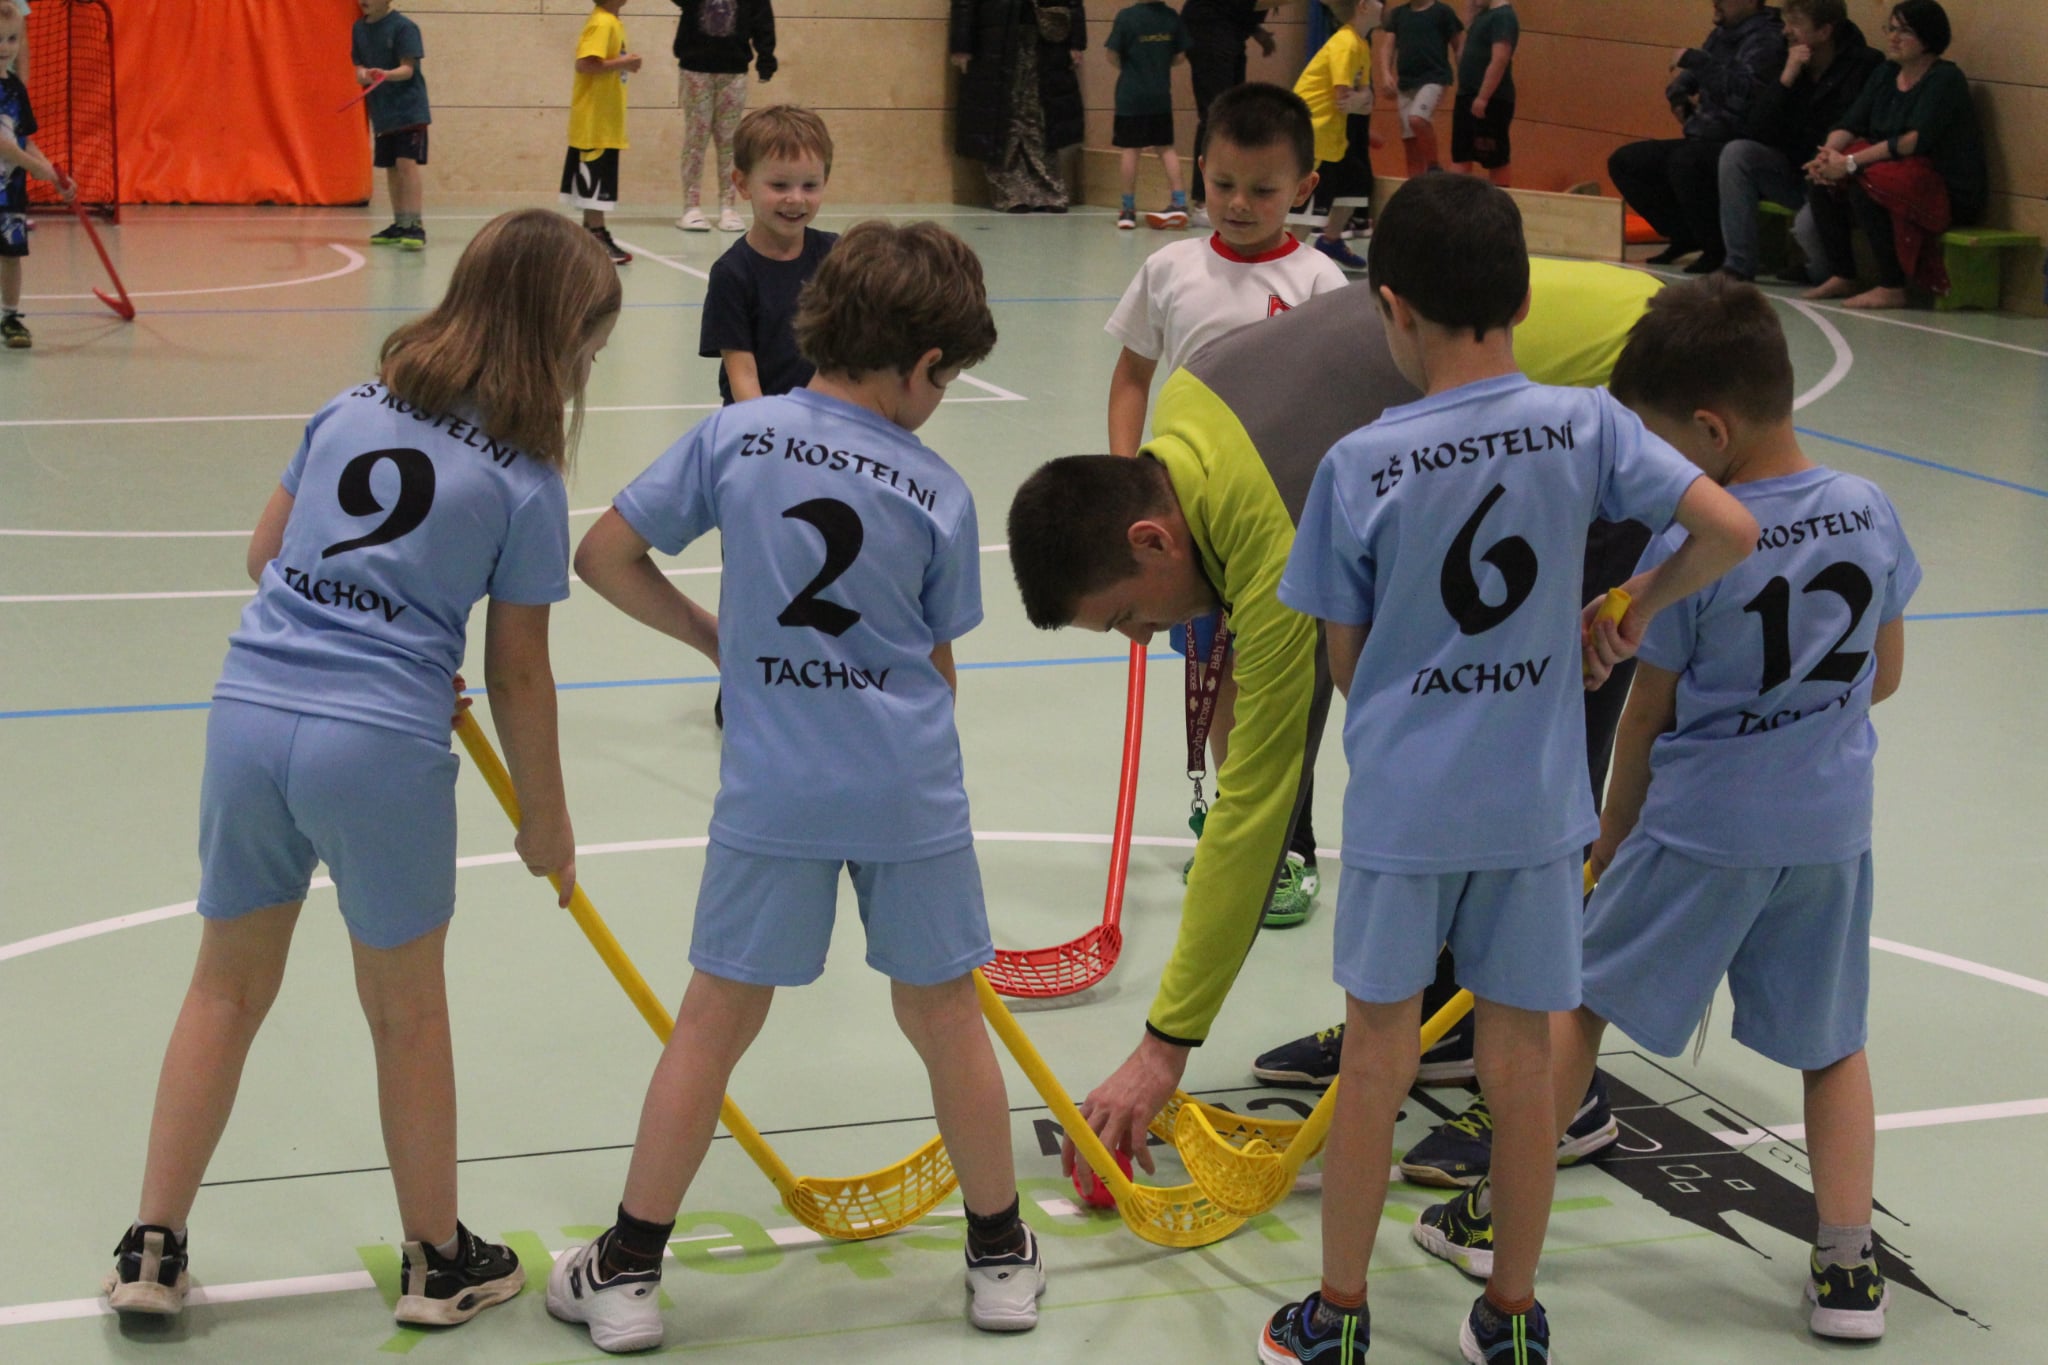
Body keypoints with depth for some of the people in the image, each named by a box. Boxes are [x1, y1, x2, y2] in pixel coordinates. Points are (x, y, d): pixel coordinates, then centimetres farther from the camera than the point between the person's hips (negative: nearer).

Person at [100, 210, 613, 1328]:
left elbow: (265, 555, 16)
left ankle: (150, 1250, 24)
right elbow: (518, 674, 1)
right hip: (382, 747, -4)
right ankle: (436, 1262, 29)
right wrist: (546, 820, 12)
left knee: (227, 986, 19)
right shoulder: (523, 481, -3)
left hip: (249, 714, 4)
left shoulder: (350, 409, 9)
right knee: (407, 1009, 13)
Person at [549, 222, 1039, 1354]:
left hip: (771, 791, 0)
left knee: (716, 1019, 9)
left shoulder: (736, 435, -3)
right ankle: (1001, 1257, 29)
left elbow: (604, 555, 0)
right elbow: (939, 662, 5)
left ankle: (628, 1272, 16)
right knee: (943, 1015, 15)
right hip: (914, 791, 0)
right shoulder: (938, 490, -3)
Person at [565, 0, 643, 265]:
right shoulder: (602, 23, -16)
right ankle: (597, 236, -1)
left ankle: (591, 234, 19)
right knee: (594, 181, -4)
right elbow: (584, 64, -25)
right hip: (595, 120, -9)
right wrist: (622, 63, -20)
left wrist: (624, 64, 4)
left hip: (603, 120, 9)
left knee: (595, 181, 14)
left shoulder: (612, 22, 12)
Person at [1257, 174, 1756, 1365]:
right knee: (1523, 1058, 13)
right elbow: (1731, 530, -12)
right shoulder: (1585, 423, -8)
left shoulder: (1361, 463, -11)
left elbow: (1345, 661, -4)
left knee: (1377, 1059, 11)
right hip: (1537, 806, 2)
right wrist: (1635, 609, 4)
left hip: (1402, 805, -1)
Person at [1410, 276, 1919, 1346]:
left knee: (1582, 995, 12)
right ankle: (1848, 1270, 13)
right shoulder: (1871, 514, -3)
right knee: (1833, 1039, 15)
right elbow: (1882, 676, 9)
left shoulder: (1689, 542, -17)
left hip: (1700, 818, -4)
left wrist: (1613, 832, 8)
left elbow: (1649, 711, -7)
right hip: (1831, 822, 4)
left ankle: (1497, 1210, 21)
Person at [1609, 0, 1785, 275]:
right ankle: (1684, 236, 9)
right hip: (1704, 143, 10)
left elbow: (1743, 92, -30)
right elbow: (1682, 80, 25)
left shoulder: (1766, 39, -13)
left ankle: (1718, 251, -18)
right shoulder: (1721, 35, 14)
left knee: (1684, 160, -38)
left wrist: (1694, 59, -24)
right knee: (1623, 162, 5)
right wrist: (1679, 97, 1)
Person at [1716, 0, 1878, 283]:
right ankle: (1738, 266, -13)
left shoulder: (1863, 65, -14)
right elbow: (1755, 133, -5)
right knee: (1737, 152, -16)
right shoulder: (1789, 61, 4)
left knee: (1808, 224, -34)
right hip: (1793, 171, 6)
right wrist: (1786, 79, -14)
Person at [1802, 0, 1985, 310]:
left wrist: (1852, 162, -29)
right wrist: (1829, 153, -19)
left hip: (1951, 192, -8)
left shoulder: (1945, 79, -13)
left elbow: (1918, 140, -25)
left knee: (1863, 185, -31)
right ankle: (1841, 277, -1)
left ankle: (1892, 289, -26)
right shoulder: (1886, 74, 12)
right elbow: (1851, 125, 5)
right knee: (1821, 184, -8)